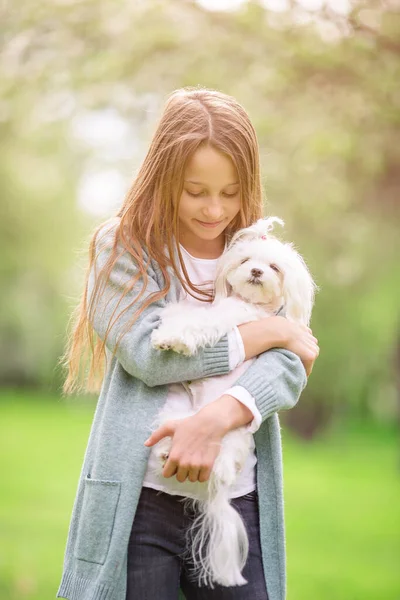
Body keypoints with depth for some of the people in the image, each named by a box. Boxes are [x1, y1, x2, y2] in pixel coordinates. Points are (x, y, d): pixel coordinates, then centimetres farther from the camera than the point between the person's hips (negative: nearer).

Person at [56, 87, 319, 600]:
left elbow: (287, 369, -2)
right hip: (140, 499, -2)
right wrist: (275, 331, -6)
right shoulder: (123, 246, 2)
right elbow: (147, 353, -13)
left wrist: (218, 416, -22)